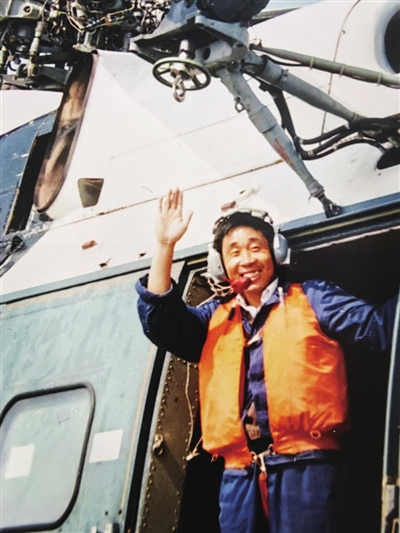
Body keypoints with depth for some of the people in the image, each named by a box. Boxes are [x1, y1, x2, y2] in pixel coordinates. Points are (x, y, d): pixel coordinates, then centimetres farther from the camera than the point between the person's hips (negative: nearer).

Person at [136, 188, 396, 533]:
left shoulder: (311, 298, 13)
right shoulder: (215, 318, 20)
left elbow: (381, 325, 5)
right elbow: (160, 322, 7)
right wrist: (165, 246, 3)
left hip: (306, 465, -3)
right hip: (240, 475, 3)